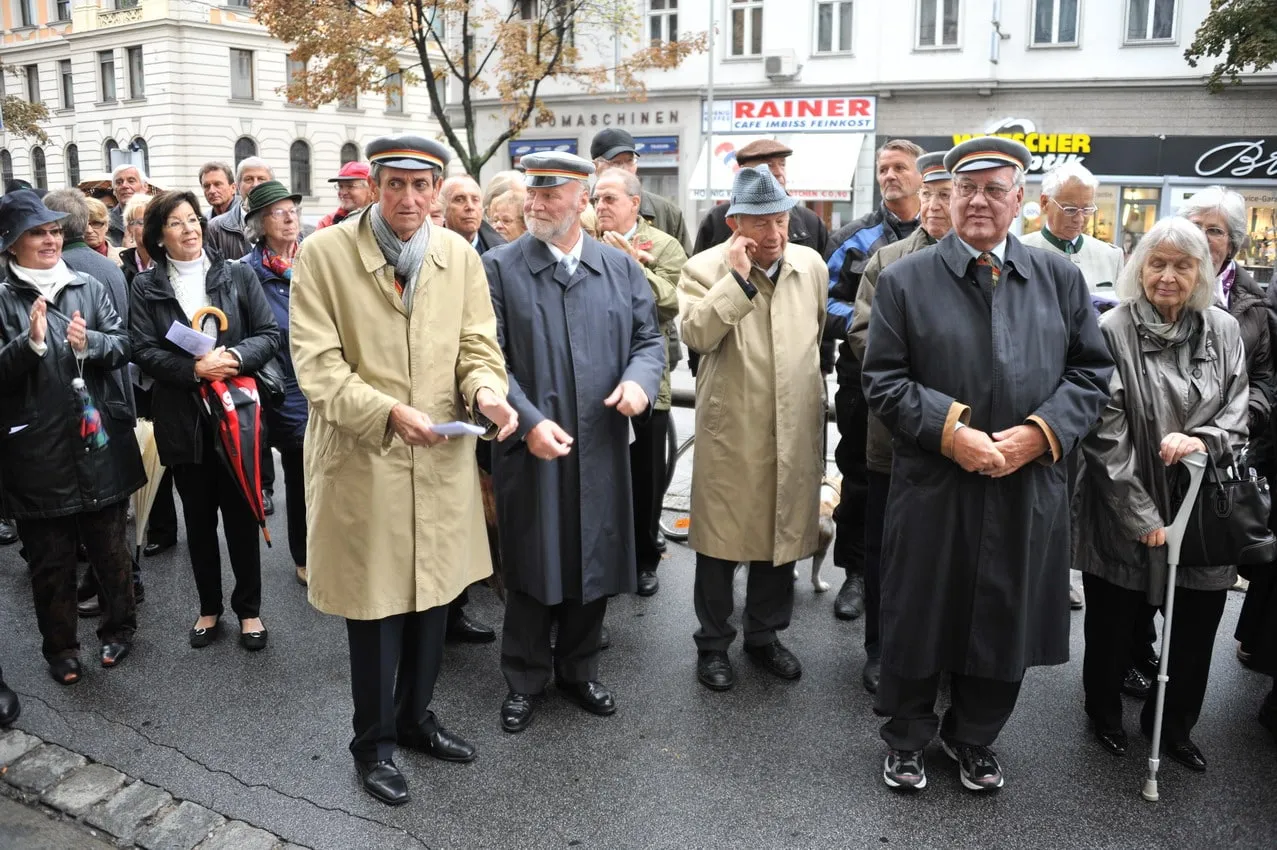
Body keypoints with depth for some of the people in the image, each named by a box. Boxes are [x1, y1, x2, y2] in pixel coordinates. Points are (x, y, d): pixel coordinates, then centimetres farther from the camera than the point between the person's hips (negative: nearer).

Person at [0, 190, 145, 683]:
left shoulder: (88, 287, 6)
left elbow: (123, 346, 3)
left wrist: (89, 343, -16)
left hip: (99, 440, 2)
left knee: (109, 546, 14)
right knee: (51, 559, 9)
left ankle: (118, 628, 32)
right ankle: (60, 648, 24)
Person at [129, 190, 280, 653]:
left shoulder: (238, 275, 1)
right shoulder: (145, 287, 2)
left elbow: (269, 334, -1)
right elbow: (144, 351, -5)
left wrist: (236, 356, -19)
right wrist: (194, 368, -19)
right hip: (182, 418, 1)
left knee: (241, 514, 7)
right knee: (198, 518, 12)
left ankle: (249, 609, 21)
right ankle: (209, 608, 28)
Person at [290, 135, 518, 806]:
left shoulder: (460, 256, 5)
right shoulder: (323, 253, -8)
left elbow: (476, 346, 5)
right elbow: (317, 363, -13)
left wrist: (487, 393, -17)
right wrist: (388, 411, -28)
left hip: (442, 460, 4)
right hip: (362, 461, -4)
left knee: (432, 597, 16)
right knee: (375, 606, 7)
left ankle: (415, 716, 39)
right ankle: (374, 742, 29)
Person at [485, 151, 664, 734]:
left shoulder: (621, 267, 7)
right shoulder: (499, 268, -3)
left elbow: (649, 337, 10)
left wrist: (640, 379, -12)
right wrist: (528, 421, -18)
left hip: (601, 447, 3)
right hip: (531, 446, -3)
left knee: (595, 561, 13)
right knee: (532, 567, 8)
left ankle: (578, 670, 33)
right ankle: (524, 680, 26)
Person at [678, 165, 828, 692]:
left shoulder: (811, 265, 6)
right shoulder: (706, 269, -8)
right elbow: (695, 334, -24)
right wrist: (738, 278, -25)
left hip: (795, 431, 4)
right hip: (730, 432, -4)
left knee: (783, 535, 15)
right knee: (721, 540, 7)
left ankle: (764, 634, 34)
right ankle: (713, 643, 25)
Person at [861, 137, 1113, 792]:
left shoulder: (1061, 279, 6)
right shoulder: (905, 280, -2)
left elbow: (1091, 373, 5)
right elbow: (884, 380, -5)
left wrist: (1039, 433, -11)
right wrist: (950, 431, -17)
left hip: (1029, 489, 3)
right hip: (932, 488, -2)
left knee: (1006, 624, 15)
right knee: (918, 620, 10)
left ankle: (973, 739, 38)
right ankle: (906, 740, 33)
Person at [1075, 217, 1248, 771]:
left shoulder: (1224, 331, 3)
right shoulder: (1113, 331, -12)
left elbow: (1237, 412, 5)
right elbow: (1106, 435, -13)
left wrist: (1204, 440, -18)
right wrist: (1142, 517, -14)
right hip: (1125, 513, -4)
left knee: (1196, 630, 13)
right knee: (1113, 625, 13)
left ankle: (1174, 724, 38)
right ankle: (1105, 711, 40)